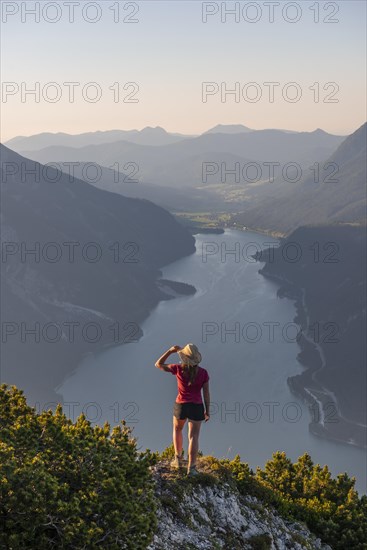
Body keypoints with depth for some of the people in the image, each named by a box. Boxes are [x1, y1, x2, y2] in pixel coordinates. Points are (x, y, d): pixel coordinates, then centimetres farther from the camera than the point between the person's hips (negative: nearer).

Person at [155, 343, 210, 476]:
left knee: (177, 429, 27)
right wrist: (207, 411, 4)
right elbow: (206, 393, -6)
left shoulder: (178, 369, -15)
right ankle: (191, 468, -2)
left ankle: (178, 459, 31)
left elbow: (158, 364, -3)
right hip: (197, 407, 0)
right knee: (193, 437, 4)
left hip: (181, 406, 0)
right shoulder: (203, 373, -12)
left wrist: (170, 350, -4)